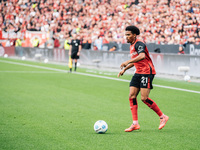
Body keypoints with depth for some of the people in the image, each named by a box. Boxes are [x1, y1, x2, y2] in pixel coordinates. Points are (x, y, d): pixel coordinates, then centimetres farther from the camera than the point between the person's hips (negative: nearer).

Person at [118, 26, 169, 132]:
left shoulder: (139, 44, -14)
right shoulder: (132, 46, 17)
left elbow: (142, 56, -33)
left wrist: (127, 62, -36)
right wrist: (125, 69, 24)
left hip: (147, 72, -9)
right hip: (138, 73, 9)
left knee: (144, 98, -13)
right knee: (132, 96, -2)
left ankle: (163, 117, 4)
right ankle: (135, 124, -2)